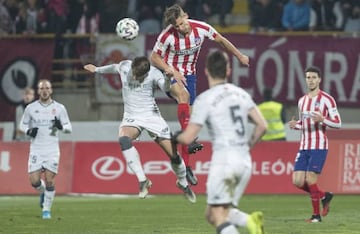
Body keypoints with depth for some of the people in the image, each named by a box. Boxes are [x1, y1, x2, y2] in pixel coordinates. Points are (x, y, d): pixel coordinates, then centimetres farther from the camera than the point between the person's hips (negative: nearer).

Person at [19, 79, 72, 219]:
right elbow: (22, 124, 15)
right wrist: (28, 131, -7)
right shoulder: (31, 108, 4)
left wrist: (61, 126, -16)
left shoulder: (59, 108, 3)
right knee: (34, 181, -7)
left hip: (52, 150, -1)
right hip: (36, 149, 1)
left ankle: (47, 209, 6)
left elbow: (69, 128, 7)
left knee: (49, 180, -8)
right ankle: (43, 191, 28)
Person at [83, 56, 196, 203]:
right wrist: (97, 70, 35)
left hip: (152, 116, -2)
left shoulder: (154, 73, -16)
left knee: (174, 155, -4)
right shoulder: (124, 67, -7)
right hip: (131, 117, 2)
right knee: (124, 139, -34)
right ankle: (143, 181, -32)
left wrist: (168, 77, -56)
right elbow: (113, 68, 17)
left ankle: (183, 184, 28)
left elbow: (165, 87, -35)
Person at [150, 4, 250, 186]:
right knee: (183, 95, -37)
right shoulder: (167, 36, -21)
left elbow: (221, 40, 6)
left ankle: (186, 166, 7)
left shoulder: (201, 28, -13)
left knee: (189, 117, 1)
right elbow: (154, 58, -11)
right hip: (170, 73, -4)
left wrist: (240, 56, 15)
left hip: (189, 74, 4)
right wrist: (172, 72, -24)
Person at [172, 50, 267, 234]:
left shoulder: (205, 99, -6)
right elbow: (262, 125, 8)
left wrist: (175, 138, 15)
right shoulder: (241, 94, 11)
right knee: (211, 215, 15)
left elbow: (188, 137, -7)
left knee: (219, 217, -8)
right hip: (245, 161, 7)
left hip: (223, 160, -7)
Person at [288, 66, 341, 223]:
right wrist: (295, 125, 4)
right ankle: (324, 196, 21)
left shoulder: (326, 99, -5)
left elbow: (338, 124, -5)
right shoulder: (302, 101, 16)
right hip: (304, 146, 7)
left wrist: (322, 119, -22)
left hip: (319, 146, -6)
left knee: (310, 180, -11)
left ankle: (316, 215, 4)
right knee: (297, 181, -2)